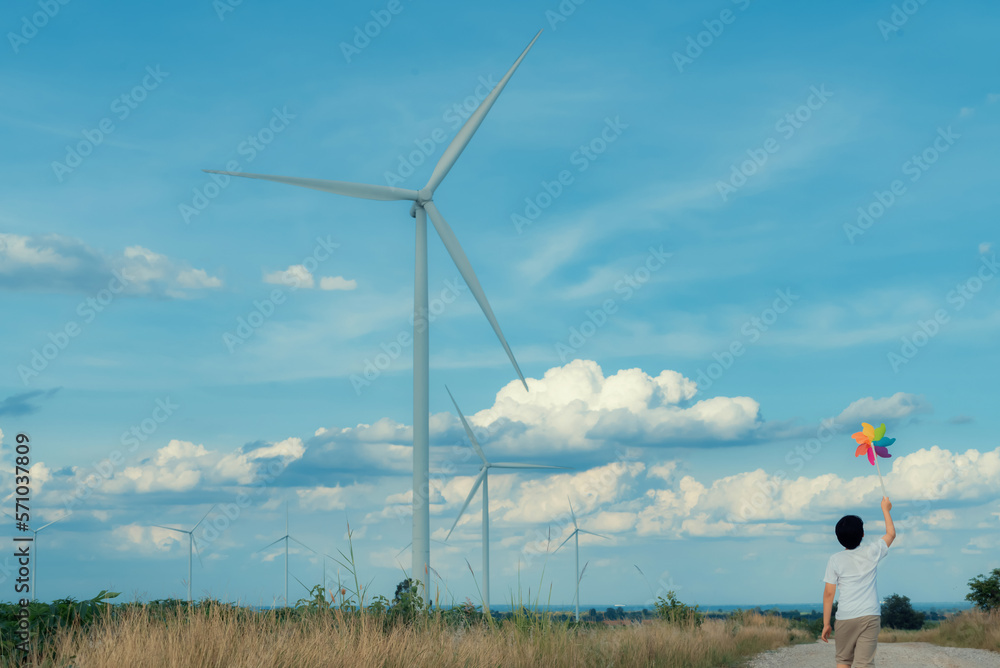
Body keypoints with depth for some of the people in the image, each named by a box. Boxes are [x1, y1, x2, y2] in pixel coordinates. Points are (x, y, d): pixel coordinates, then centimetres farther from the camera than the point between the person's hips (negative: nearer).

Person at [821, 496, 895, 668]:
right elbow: (891, 534, 22)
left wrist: (826, 624, 5)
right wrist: (885, 509, 35)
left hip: (845, 618, 0)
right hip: (870, 616, 0)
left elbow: (829, 593, -2)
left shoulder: (835, 560, 0)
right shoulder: (871, 552, 3)